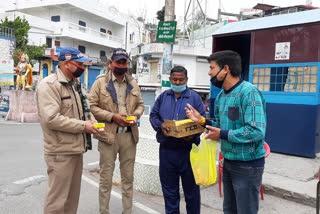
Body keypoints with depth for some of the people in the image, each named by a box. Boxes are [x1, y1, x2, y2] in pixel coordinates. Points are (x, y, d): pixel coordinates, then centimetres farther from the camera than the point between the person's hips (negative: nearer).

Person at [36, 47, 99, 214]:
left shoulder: (74, 84, 14)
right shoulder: (49, 85, -15)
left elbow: (83, 108, 24)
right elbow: (51, 119, -25)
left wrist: (91, 120, 2)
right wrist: (83, 126, -21)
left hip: (76, 149, 9)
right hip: (61, 152, -9)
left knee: (73, 197, 20)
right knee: (57, 200, 3)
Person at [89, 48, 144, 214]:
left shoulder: (133, 84, 13)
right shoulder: (100, 82, 0)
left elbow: (140, 104, 18)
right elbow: (92, 106, -6)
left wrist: (135, 115, -4)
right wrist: (112, 116, -15)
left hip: (129, 135, 4)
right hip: (108, 135, -4)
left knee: (128, 177, 13)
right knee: (106, 178, 5)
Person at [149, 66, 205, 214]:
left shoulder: (194, 97, 3)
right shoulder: (163, 96, 12)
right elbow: (153, 115, 10)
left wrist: (193, 134, -19)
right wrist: (160, 126, -11)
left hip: (188, 149, -2)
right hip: (166, 149, 3)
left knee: (191, 187, 10)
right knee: (169, 187, 13)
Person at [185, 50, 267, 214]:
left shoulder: (249, 92, -20)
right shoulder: (221, 95, 7)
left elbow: (256, 131, -29)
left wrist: (222, 135, -21)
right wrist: (202, 120, -1)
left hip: (248, 165, -8)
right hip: (228, 162, 9)